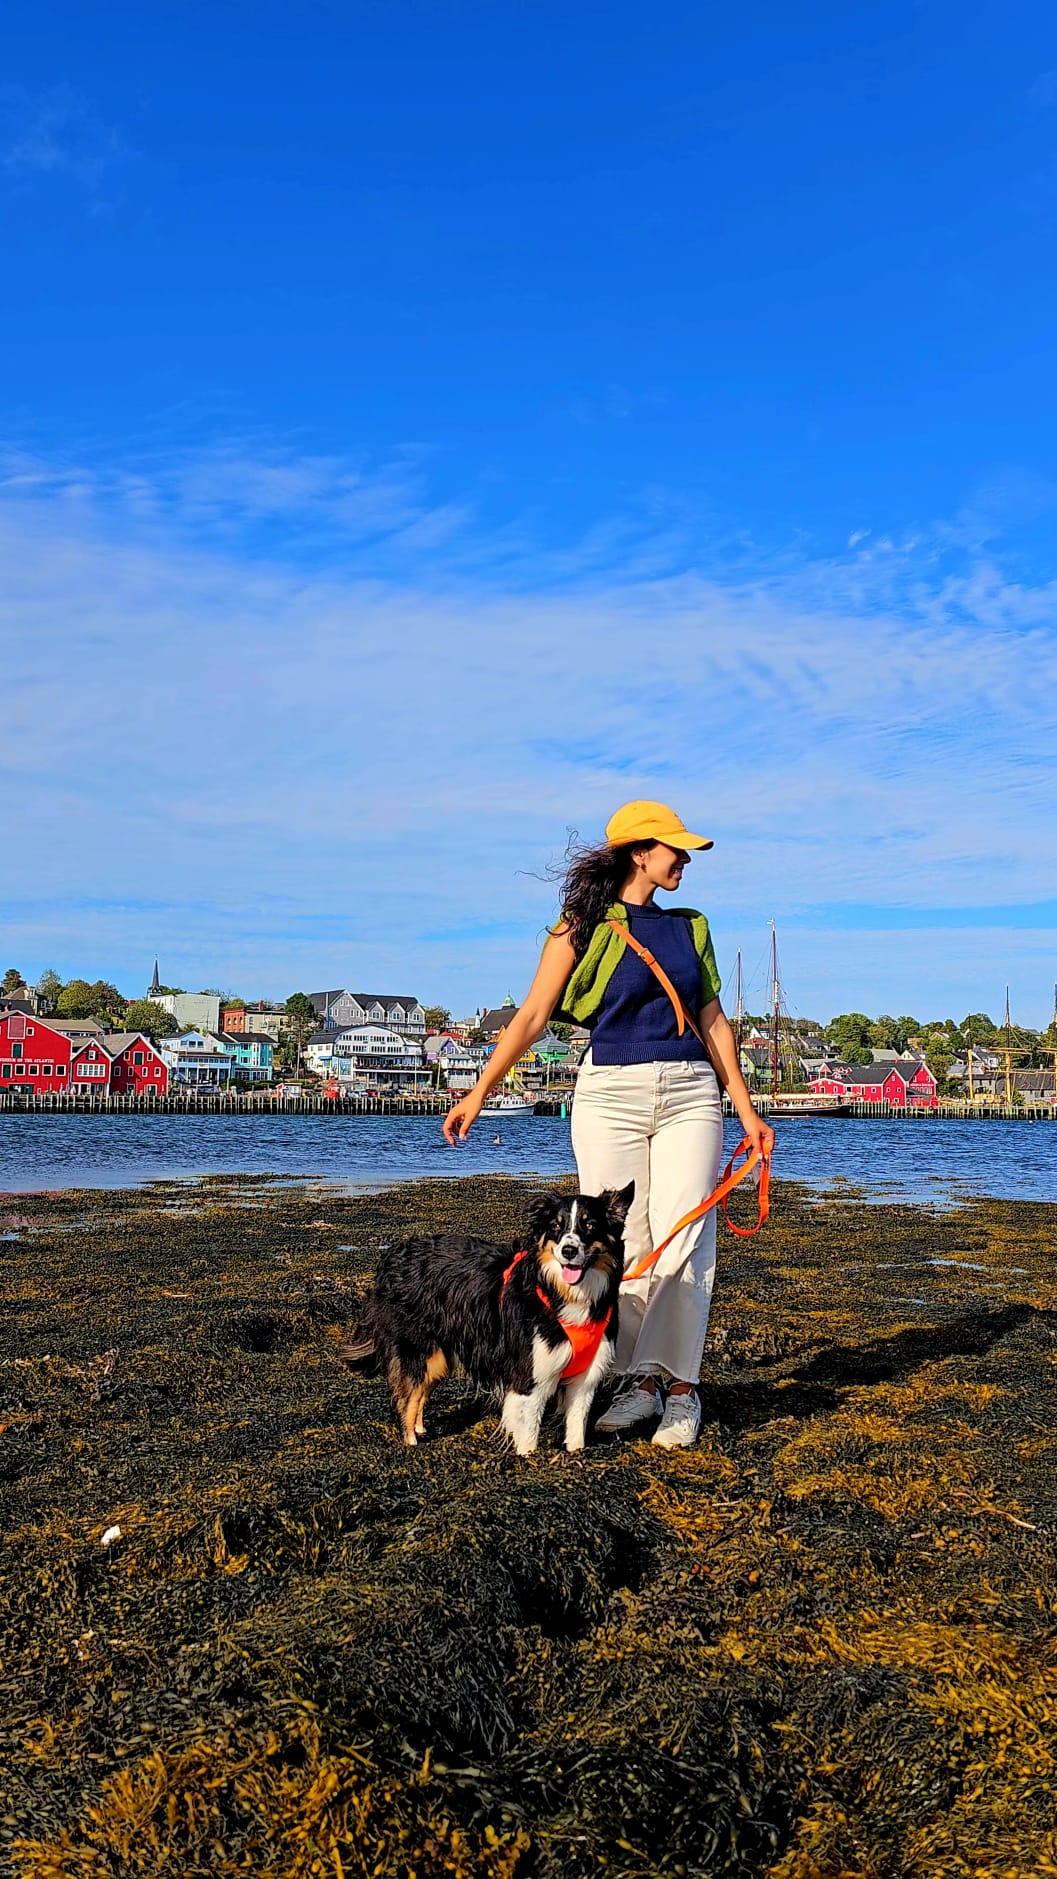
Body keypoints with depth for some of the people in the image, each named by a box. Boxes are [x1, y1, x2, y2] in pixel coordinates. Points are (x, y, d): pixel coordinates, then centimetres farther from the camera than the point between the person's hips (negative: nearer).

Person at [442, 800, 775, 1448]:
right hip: (610, 1095, -3)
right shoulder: (585, 927, 2)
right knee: (621, 1244, -1)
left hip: (689, 1094, 3)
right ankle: (638, 1380, 9)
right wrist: (479, 1093, -7)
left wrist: (746, 1108, 14)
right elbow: (532, 1016, -1)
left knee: (682, 1242, -5)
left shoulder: (690, 927, 15)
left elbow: (713, 1020, 17)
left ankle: (679, 1385, 1)